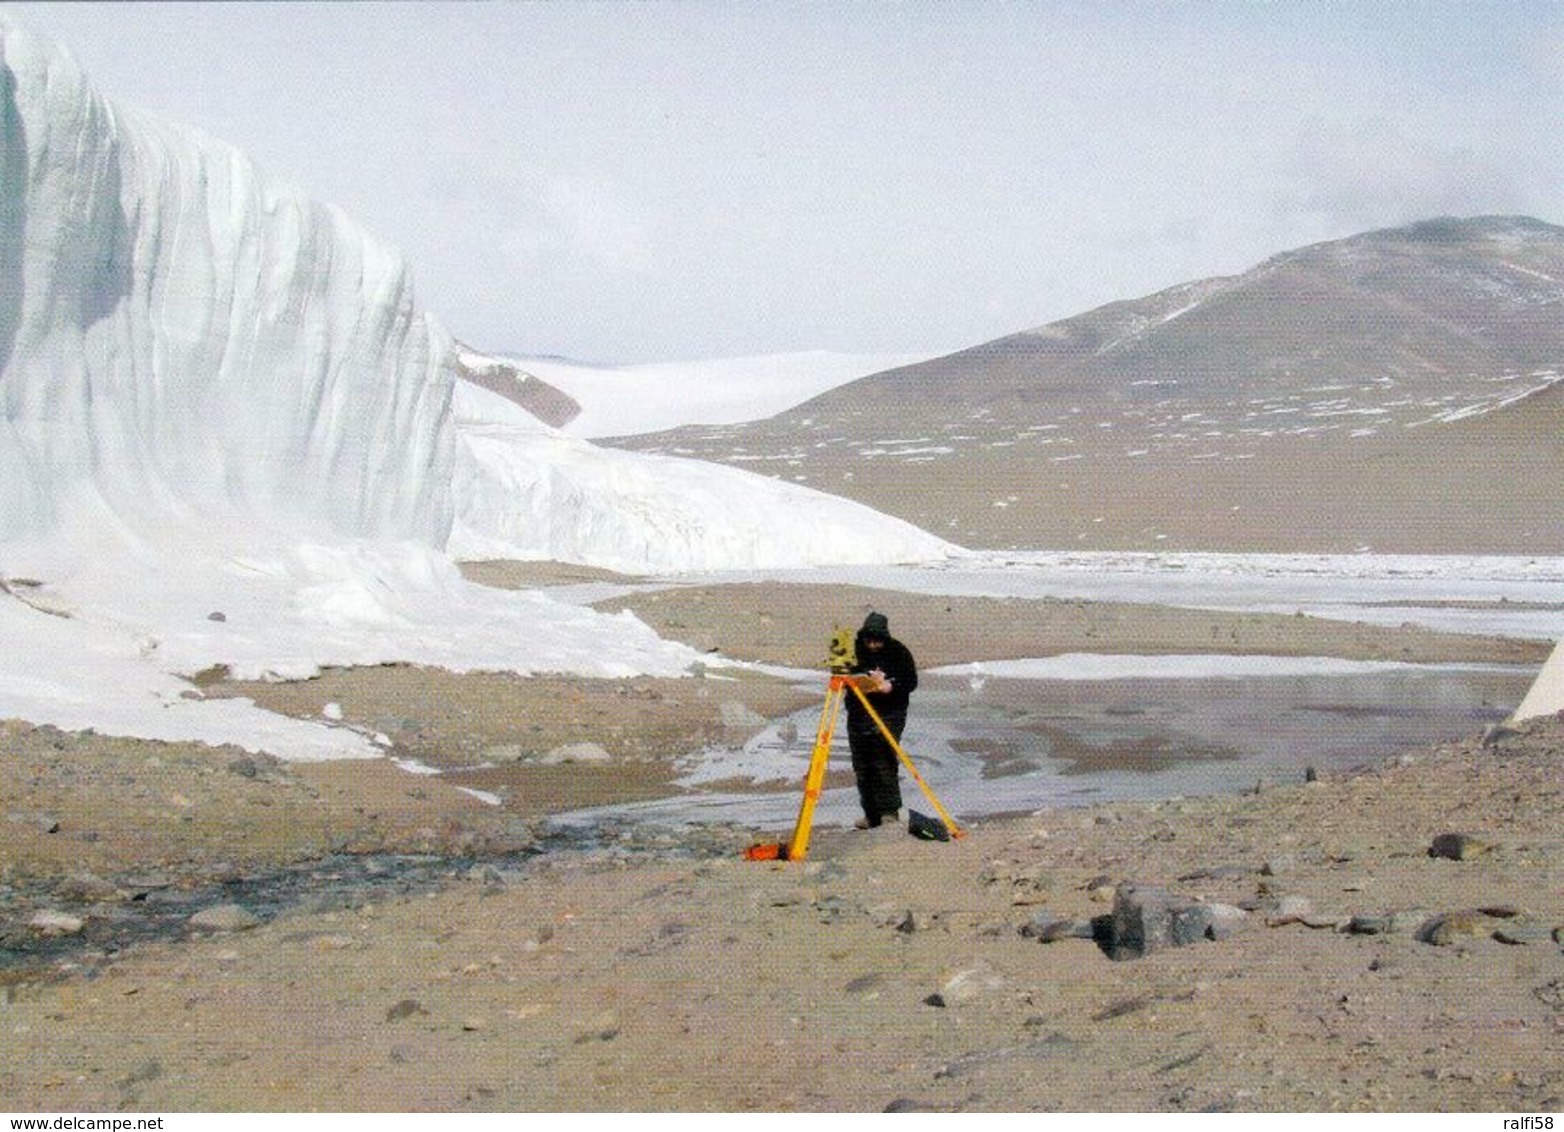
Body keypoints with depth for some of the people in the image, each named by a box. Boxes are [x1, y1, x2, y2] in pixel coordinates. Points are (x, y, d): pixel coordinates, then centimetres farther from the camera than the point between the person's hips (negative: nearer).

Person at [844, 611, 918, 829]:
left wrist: (890, 687, -20)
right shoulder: (854, 650, 3)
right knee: (862, 766, 5)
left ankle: (890, 811, -6)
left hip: (889, 714, -4)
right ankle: (871, 815, 13)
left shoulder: (898, 652, -2)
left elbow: (911, 681, -2)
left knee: (884, 762, -13)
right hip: (858, 715, 4)